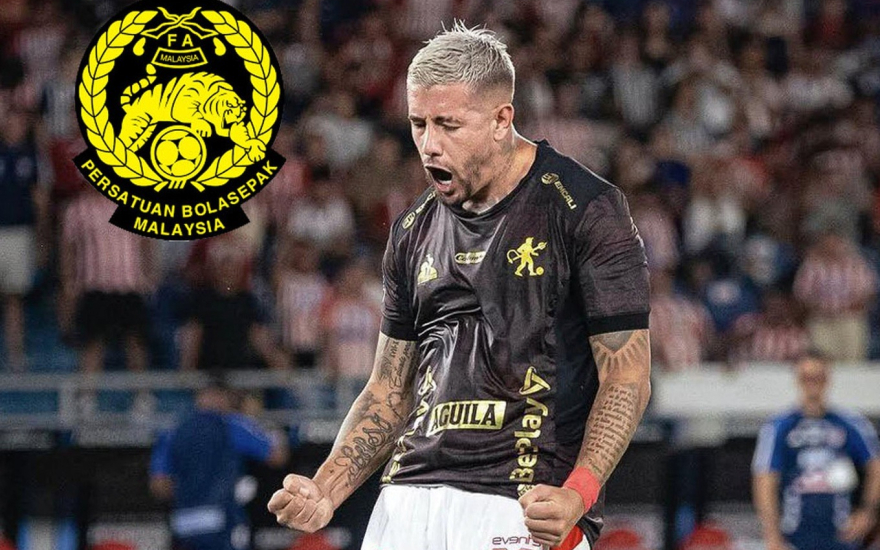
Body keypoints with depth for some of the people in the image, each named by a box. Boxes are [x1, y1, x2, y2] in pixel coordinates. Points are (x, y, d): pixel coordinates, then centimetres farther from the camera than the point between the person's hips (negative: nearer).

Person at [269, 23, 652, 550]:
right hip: (409, 501, 5)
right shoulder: (416, 230, 17)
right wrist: (325, 492, 7)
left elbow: (627, 374, -7)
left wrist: (578, 495, -21)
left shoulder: (586, 210, -3)